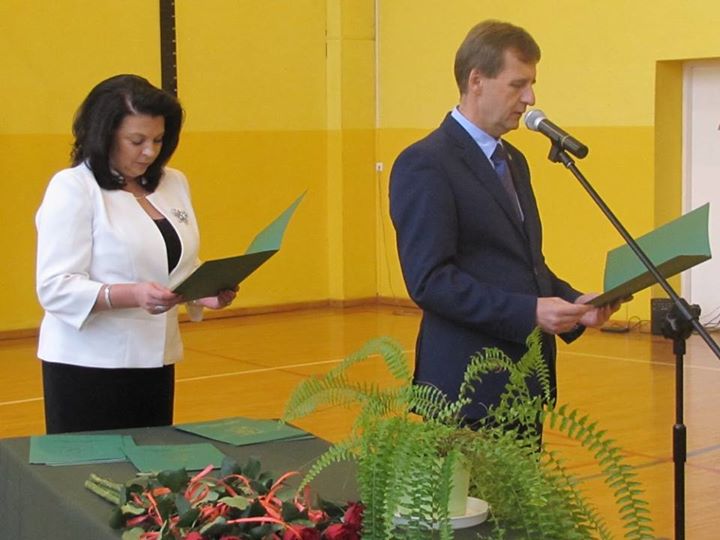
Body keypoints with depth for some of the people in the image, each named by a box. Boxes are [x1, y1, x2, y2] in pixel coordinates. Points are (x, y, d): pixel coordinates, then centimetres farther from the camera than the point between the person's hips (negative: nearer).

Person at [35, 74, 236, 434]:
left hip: (156, 361, 6)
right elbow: (55, 288, -16)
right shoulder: (71, 189, -9)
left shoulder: (174, 184, 10)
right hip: (87, 365, -5)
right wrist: (133, 295, -30)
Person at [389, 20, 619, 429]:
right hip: (472, 389, -8)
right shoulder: (425, 164, -12)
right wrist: (530, 312, -24)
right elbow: (430, 279, -20)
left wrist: (573, 303, 3)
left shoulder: (514, 161, 16)